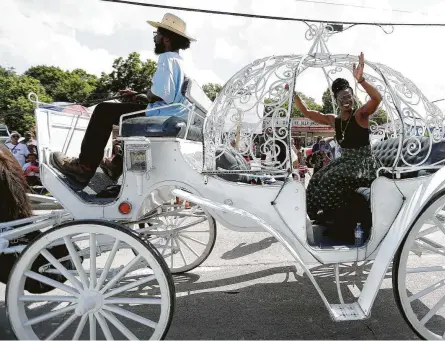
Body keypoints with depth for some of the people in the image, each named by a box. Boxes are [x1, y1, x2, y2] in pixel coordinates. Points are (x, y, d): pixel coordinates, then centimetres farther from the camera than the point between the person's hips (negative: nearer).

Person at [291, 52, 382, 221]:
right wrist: (293, 93, 0)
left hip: (363, 162, -6)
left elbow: (377, 98, -31)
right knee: (317, 181, -7)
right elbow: (306, 112, 8)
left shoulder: (361, 114, -10)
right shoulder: (333, 120, 6)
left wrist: (360, 80, -44)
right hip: (345, 160, 7)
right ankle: (330, 219, 4)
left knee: (333, 180, -25)